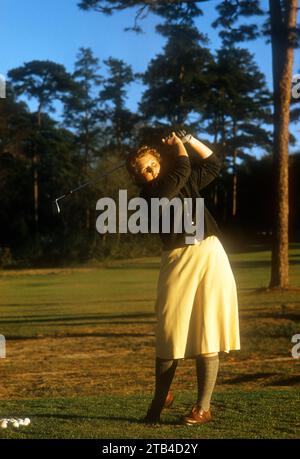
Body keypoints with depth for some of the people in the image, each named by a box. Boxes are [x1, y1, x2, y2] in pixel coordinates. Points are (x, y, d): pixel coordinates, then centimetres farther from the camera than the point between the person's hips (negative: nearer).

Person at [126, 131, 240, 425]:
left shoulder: (185, 183, 15)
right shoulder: (148, 196, -4)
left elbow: (212, 163, 26)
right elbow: (181, 171, -11)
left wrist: (189, 139, 18)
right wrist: (178, 146, 7)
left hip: (210, 255, 4)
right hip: (178, 261, -3)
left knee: (206, 334, -1)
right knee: (170, 334, -2)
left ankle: (203, 407, 3)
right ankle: (161, 396, 21)